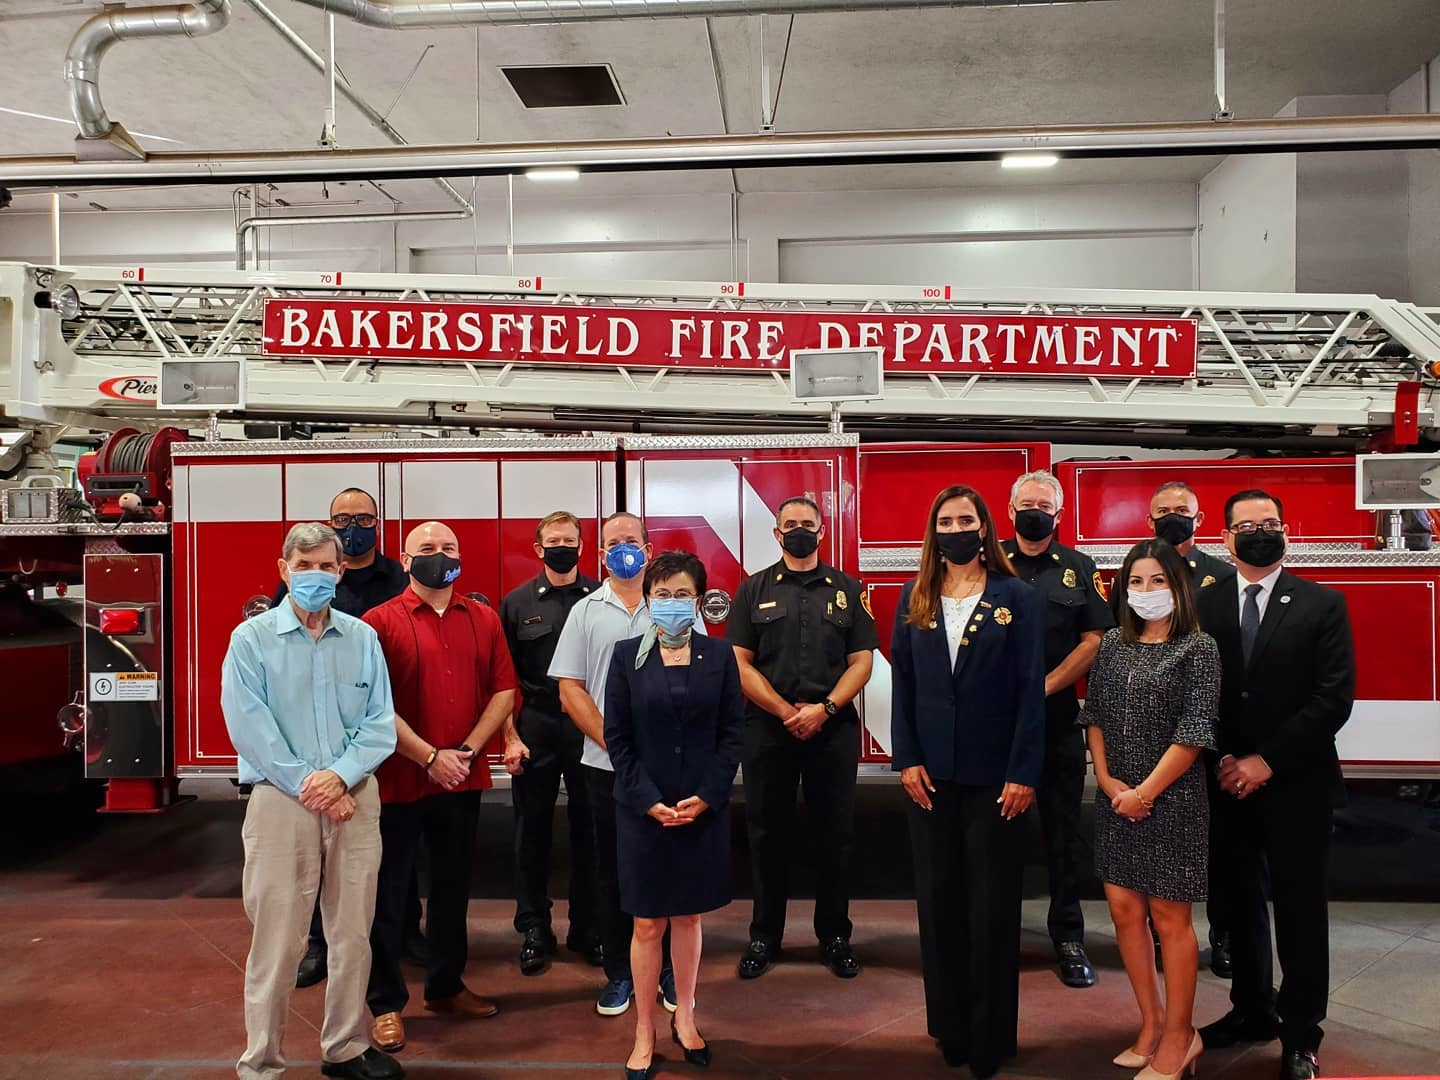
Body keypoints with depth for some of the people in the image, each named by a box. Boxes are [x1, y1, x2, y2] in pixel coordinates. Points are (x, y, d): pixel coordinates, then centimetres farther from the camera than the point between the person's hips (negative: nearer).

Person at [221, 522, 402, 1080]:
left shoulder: (362, 638, 6)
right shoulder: (251, 639, -1)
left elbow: (380, 721, 2)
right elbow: (249, 728, -8)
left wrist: (340, 775, -13)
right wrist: (308, 787, -12)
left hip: (355, 798, 3)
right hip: (280, 801, -3)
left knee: (353, 933, 11)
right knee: (276, 939, 2)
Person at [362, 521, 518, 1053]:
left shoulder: (483, 619, 5)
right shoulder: (380, 621, -7)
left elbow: (504, 690, 3)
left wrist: (468, 749, -9)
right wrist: (430, 757, -16)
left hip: (463, 779, 4)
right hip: (398, 779, -4)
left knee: (452, 886, 17)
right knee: (388, 893, 6)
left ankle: (446, 986, 33)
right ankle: (386, 1002, 21)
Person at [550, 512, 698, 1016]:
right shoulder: (586, 611, 6)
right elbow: (570, 689, 2)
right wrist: (613, 741, -8)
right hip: (607, 765, 1)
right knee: (612, 870, 9)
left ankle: (670, 970, 21)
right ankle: (618, 972, 22)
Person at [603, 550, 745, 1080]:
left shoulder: (719, 656, 1)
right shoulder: (627, 655, -1)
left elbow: (733, 732, 0)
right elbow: (616, 737, -2)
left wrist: (706, 797, -10)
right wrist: (649, 800, -11)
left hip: (705, 809, 1)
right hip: (643, 809, -1)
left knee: (689, 916, 13)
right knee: (648, 924, 6)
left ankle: (684, 1017, 29)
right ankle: (644, 1034, 18)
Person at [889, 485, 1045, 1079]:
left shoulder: (1019, 598, -3)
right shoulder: (914, 598, 6)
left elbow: (1031, 690, -6)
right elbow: (902, 682, 4)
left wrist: (1023, 773, -11)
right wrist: (906, 759, -4)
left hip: (994, 772, -3)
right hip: (931, 771, 3)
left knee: (992, 903, 6)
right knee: (938, 898, 10)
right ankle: (948, 1024, 25)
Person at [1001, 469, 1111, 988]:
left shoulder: (1079, 569, 7)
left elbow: (1094, 640, -1)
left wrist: (1043, 688, -11)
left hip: (1057, 720, 1)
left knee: (1063, 828, 7)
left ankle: (1068, 936, 19)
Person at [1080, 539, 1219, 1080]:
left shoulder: (1197, 649, -8)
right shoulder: (1113, 645, 7)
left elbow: (1195, 732, -13)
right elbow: (1094, 715, 9)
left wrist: (1145, 792, -14)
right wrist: (1106, 779, -4)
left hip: (1172, 800, -5)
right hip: (1116, 800, 5)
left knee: (1169, 918, 4)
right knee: (1124, 909, 9)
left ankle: (1178, 1036, 20)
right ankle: (1151, 1022, 25)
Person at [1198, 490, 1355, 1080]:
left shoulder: (1322, 605, -2)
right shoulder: (1204, 604, 4)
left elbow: (1333, 698, -9)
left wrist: (1267, 762, -13)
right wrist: (1221, 759, -9)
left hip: (1295, 786, -2)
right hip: (1226, 784, 2)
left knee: (1300, 910, 6)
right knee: (1240, 902, 13)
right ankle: (1253, 1009, 31)